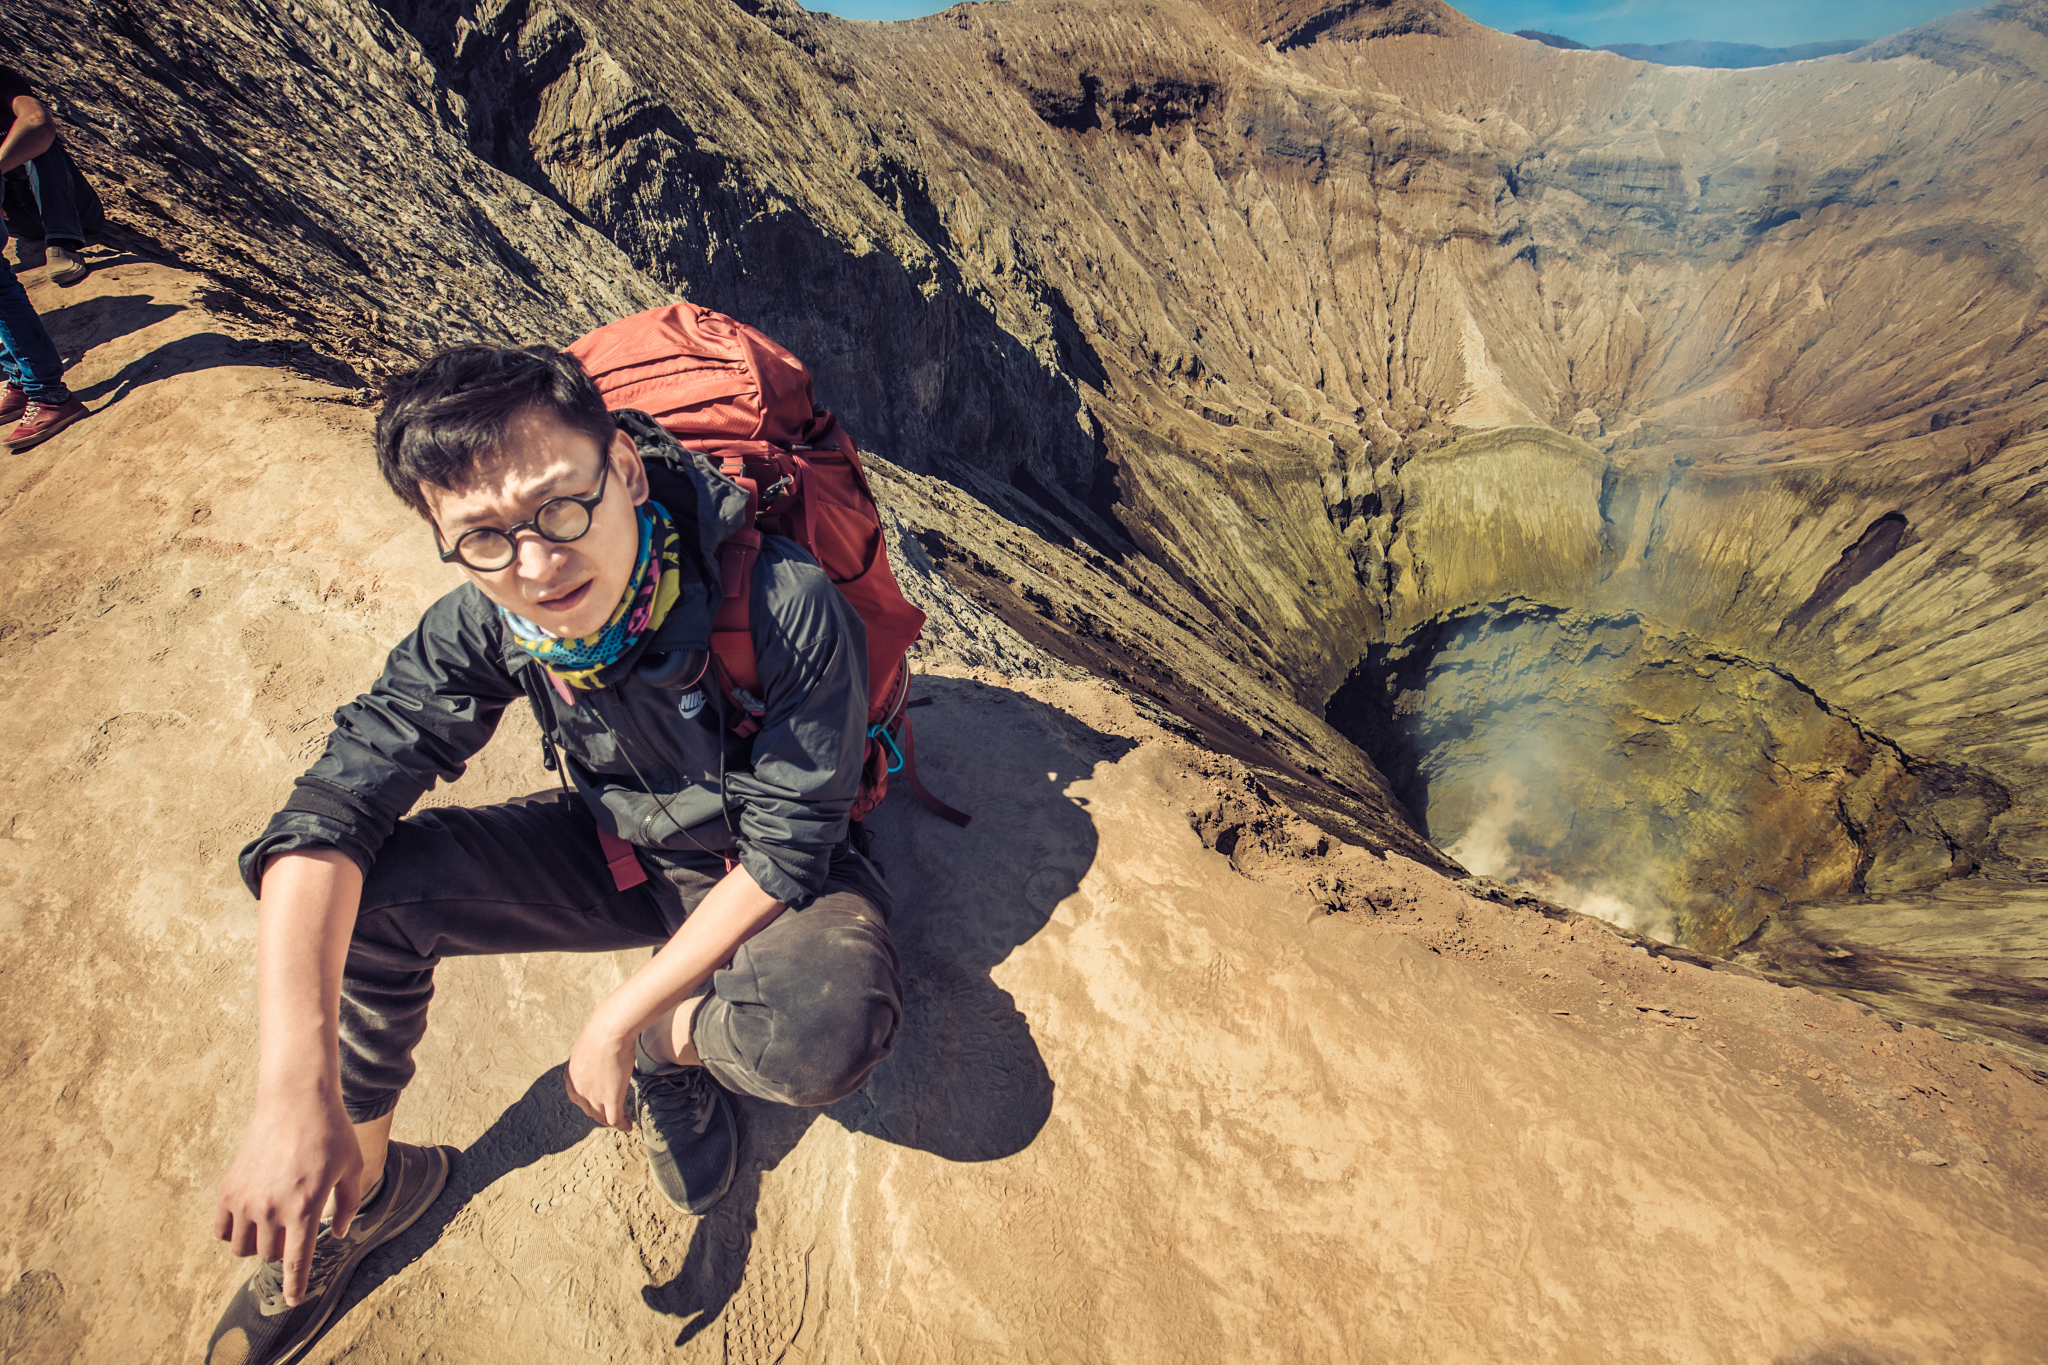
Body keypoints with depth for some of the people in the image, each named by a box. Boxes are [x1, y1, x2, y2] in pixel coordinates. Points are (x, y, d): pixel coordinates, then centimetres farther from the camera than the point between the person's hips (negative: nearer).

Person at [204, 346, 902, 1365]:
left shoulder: (781, 601, -33)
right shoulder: (484, 624, -18)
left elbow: (786, 847, -25)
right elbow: (329, 813, -21)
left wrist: (624, 1018, -22)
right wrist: (294, 1091, -32)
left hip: (769, 877, -3)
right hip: (615, 851, 4)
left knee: (829, 1024, -35)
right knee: (368, 890, -14)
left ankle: (675, 1042, 2)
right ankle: (367, 1185, 12)